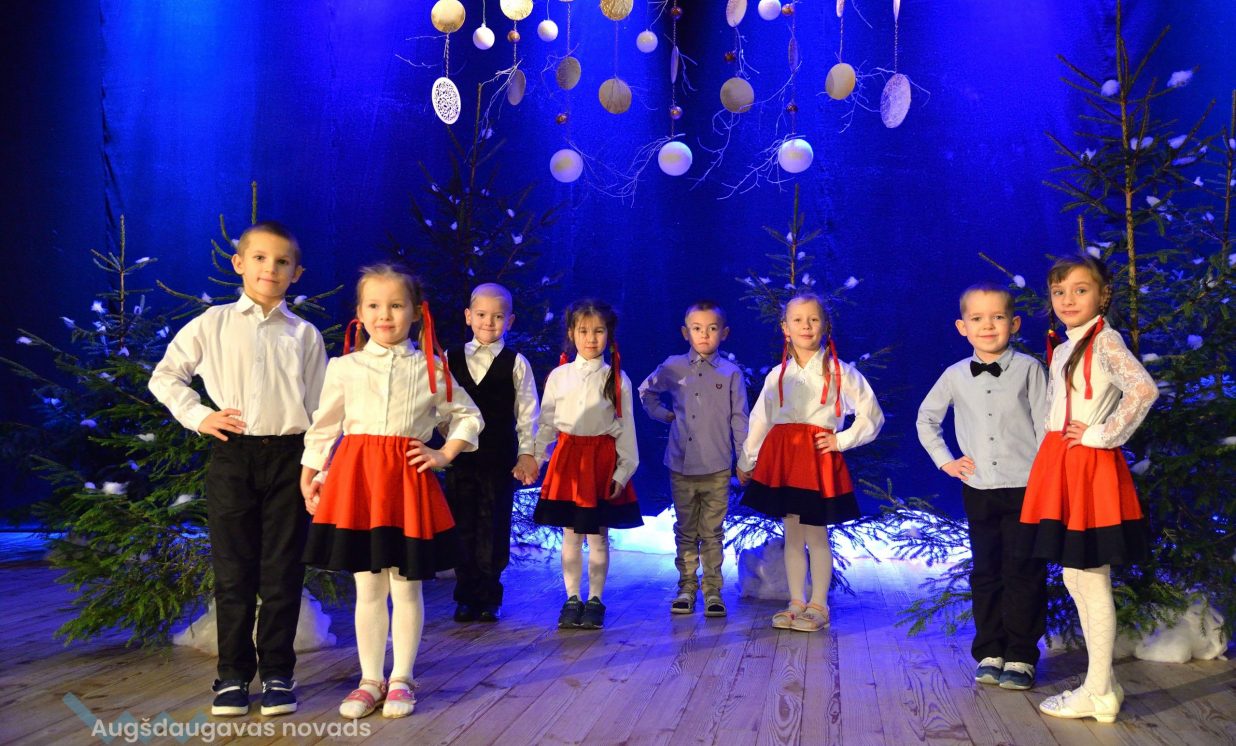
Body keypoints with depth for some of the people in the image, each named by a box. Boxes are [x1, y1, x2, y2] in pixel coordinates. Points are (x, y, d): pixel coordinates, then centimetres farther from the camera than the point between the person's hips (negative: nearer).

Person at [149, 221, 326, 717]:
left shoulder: (304, 334, 6)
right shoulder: (213, 324, 6)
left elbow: (320, 406, 6)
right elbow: (165, 376, 12)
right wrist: (198, 416, 0)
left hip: (289, 457, 0)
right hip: (232, 455, 0)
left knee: (283, 572, 4)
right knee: (233, 570, 6)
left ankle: (277, 673, 15)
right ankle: (233, 673, 18)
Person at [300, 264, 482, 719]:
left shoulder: (431, 369, 4)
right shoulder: (344, 367, 4)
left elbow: (468, 417, 13)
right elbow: (323, 427, 10)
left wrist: (444, 455, 1)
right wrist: (310, 475, 7)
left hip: (408, 479, 0)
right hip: (356, 476, 0)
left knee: (406, 587, 6)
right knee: (367, 588, 8)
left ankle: (401, 679, 21)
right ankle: (370, 680, 21)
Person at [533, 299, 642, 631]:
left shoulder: (617, 379, 1)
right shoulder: (559, 376, 4)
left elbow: (626, 428, 1)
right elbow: (546, 423, 6)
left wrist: (623, 471, -5)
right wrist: (533, 459, -4)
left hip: (603, 459, -1)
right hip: (567, 458, 1)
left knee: (598, 537, 6)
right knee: (570, 536, 7)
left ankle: (595, 600, 18)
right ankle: (572, 600, 18)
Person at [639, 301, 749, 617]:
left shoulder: (731, 373, 1)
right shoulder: (672, 367, 4)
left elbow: (739, 419, 3)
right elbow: (646, 391, 22)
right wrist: (663, 414, 9)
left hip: (717, 468, -1)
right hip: (681, 466, 2)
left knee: (712, 532, 6)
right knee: (685, 531, 11)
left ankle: (713, 590, 14)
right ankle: (687, 587, 20)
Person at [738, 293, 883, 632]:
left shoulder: (839, 372, 0)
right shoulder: (778, 374, 10)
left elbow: (872, 415, 2)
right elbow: (759, 420, 15)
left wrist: (841, 441, -5)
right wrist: (746, 461, 17)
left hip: (819, 456, -3)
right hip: (781, 455, 4)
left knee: (816, 534, 0)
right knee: (792, 534, 10)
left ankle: (818, 605, 13)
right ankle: (796, 603, 20)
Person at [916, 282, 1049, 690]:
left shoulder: (1029, 369, -3)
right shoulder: (955, 376, 4)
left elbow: (1045, 426, -4)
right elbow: (926, 418, 18)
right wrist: (944, 460, 9)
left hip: (1025, 488, -3)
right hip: (978, 489, 3)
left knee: (1023, 574, 3)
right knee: (985, 573, 9)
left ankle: (1021, 657, 14)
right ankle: (990, 653, 20)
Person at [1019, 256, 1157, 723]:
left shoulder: (1105, 341, -10)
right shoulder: (1062, 350, 15)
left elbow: (1143, 389, -26)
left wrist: (1103, 434, -19)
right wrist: (1053, 450, 11)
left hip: (1090, 467, -9)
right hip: (1060, 466, 9)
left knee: (1092, 582, -2)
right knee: (1075, 577, 14)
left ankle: (1098, 693, 8)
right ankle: (1103, 681, 25)